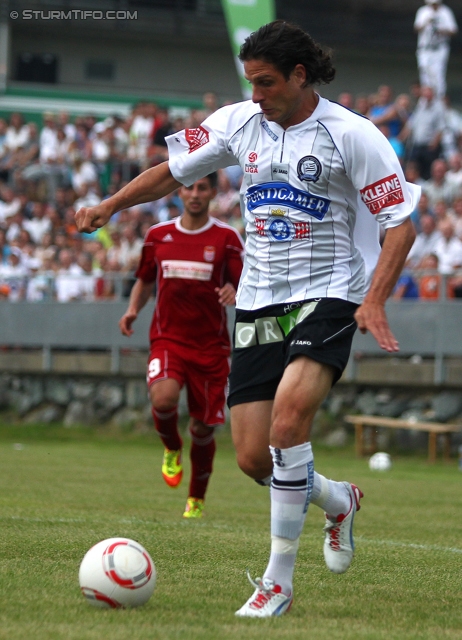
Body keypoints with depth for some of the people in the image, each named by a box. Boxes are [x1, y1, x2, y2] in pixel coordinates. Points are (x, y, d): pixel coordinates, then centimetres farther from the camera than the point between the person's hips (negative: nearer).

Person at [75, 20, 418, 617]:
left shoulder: (351, 135, -8)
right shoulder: (238, 122, 5)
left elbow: (400, 224, -8)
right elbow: (173, 169, 19)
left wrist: (374, 299, -20)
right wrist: (109, 206, 10)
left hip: (327, 295, -5)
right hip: (257, 302, 5)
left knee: (288, 417, -28)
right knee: (253, 458, -2)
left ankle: (278, 580, -18)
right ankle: (338, 500, 31)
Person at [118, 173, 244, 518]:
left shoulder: (226, 238, -1)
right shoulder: (158, 235, 7)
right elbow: (145, 281, 20)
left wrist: (235, 293, -26)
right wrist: (133, 310, 0)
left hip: (210, 344, -1)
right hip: (168, 338, 1)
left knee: (203, 428, 3)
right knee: (163, 398, -28)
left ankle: (197, 499, 26)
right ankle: (172, 449, 6)